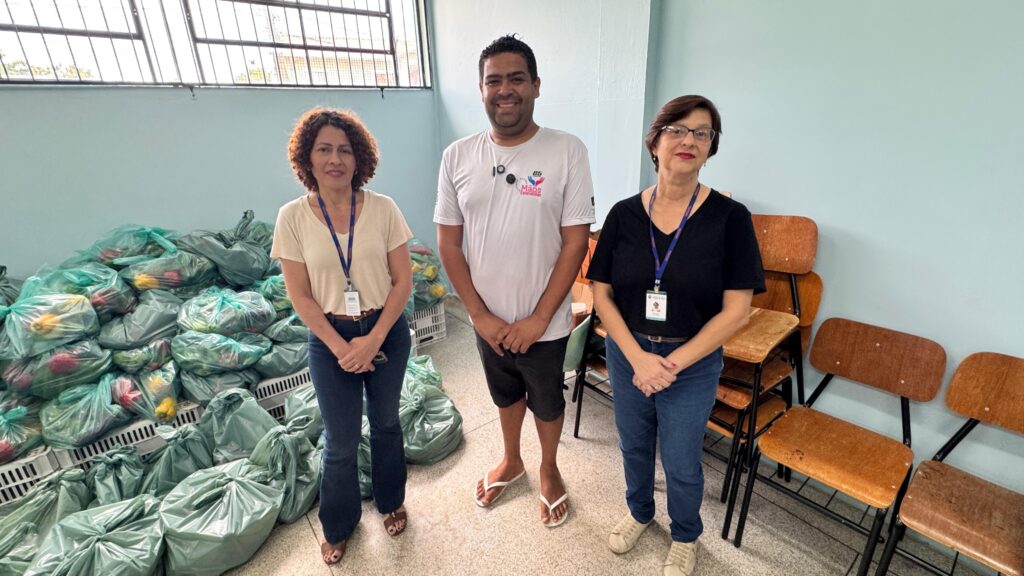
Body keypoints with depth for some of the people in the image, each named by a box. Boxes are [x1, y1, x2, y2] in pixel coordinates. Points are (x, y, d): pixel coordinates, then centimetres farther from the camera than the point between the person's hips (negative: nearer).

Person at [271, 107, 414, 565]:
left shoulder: (383, 208, -9)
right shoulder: (292, 216, -9)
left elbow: (402, 280, -8)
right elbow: (300, 295, -6)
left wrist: (374, 339, -14)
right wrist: (340, 347, -12)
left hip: (387, 331, 1)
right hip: (329, 339, 0)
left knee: (385, 422, 19)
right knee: (341, 440, 12)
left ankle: (391, 501, 45)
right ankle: (339, 524, 40)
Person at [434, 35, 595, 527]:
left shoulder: (567, 151, -14)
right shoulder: (457, 157, -5)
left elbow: (576, 242, -14)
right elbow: (449, 243, -3)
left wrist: (537, 319, -15)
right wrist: (480, 316, -8)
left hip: (544, 323, -2)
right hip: (487, 321, 3)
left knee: (547, 402, 20)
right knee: (506, 395, 26)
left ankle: (548, 471, 49)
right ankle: (511, 461, 54)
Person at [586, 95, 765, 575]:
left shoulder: (729, 217, -13)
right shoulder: (624, 214, -7)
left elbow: (736, 311, -13)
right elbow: (601, 293, -6)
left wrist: (673, 363, -16)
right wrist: (638, 358, -15)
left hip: (693, 363, -2)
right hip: (626, 354, 2)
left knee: (681, 463, 16)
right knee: (633, 445, 22)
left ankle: (685, 536, 48)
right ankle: (638, 512, 53)